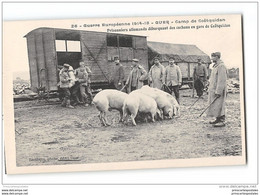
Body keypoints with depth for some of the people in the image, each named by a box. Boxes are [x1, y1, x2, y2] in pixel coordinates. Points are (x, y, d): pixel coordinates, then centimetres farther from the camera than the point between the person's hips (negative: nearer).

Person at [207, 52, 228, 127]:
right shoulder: (215, 66, 15)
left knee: (219, 105, -8)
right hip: (213, 89, 10)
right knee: (215, 105, 13)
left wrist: (218, 91, -24)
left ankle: (222, 121, -4)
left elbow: (221, 80, -22)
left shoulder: (221, 66, -17)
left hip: (219, 89, -10)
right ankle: (218, 119, 21)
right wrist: (209, 86, 22)